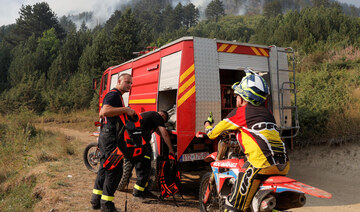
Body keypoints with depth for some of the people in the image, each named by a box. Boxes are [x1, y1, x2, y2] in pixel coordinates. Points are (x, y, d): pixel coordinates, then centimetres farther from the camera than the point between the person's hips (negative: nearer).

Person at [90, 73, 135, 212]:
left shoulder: (117, 96, 23)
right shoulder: (113, 94, -11)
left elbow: (101, 114, 31)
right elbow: (105, 111, -28)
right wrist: (126, 109, -25)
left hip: (105, 136, 11)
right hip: (111, 136, -11)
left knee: (105, 168, 15)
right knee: (114, 170, -8)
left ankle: (96, 200, 23)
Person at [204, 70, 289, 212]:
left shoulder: (240, 112, 2)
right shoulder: (267, 112, 20)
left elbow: (212, 133, 7)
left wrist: (207, 124, 30)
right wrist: (235, 132, 48)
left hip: (261, 165, -8)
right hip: (283, 167, 8)